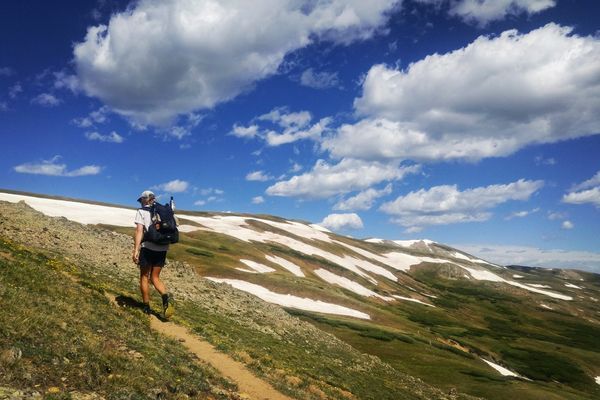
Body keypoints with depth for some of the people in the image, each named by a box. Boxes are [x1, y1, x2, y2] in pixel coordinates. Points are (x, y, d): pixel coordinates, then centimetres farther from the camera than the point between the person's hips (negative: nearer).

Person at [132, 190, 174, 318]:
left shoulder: (141, 211, 0)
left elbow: (139, 231, -12)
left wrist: (135, 250, -16)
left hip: (148, 247, -4)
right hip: (162, 248, 4)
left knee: (144, 277, 11)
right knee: (155, 278, 11)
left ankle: (147, 307, 13)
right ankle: (166, 297, -15)